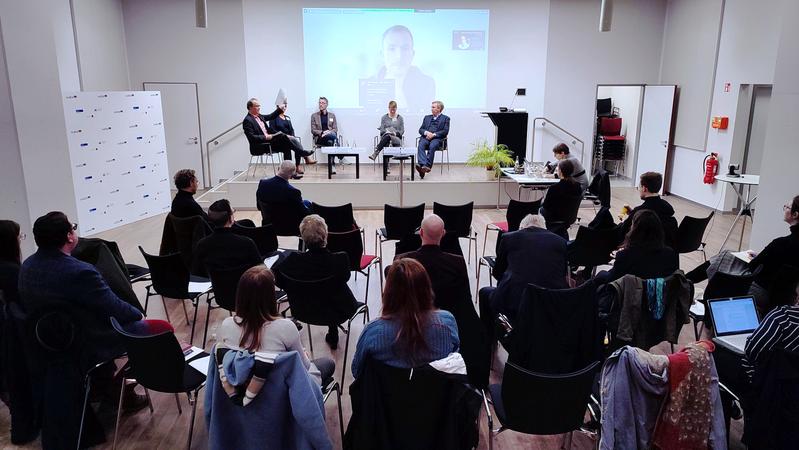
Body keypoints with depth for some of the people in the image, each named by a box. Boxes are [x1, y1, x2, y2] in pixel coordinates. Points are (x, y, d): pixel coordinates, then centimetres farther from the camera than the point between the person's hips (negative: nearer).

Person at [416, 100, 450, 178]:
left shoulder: (445, 118, 15)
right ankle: (422, 164, -50)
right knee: (421, 145, -31)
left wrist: (433, 134, -12)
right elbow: (420, 129, 20)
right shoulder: (427, 117, 29)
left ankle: (427, 165, -47)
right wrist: (426, 132, -4)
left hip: (437, 138, -3)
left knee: (432, 146, -37)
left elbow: (445, 131, 1)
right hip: (426, 137, 3)